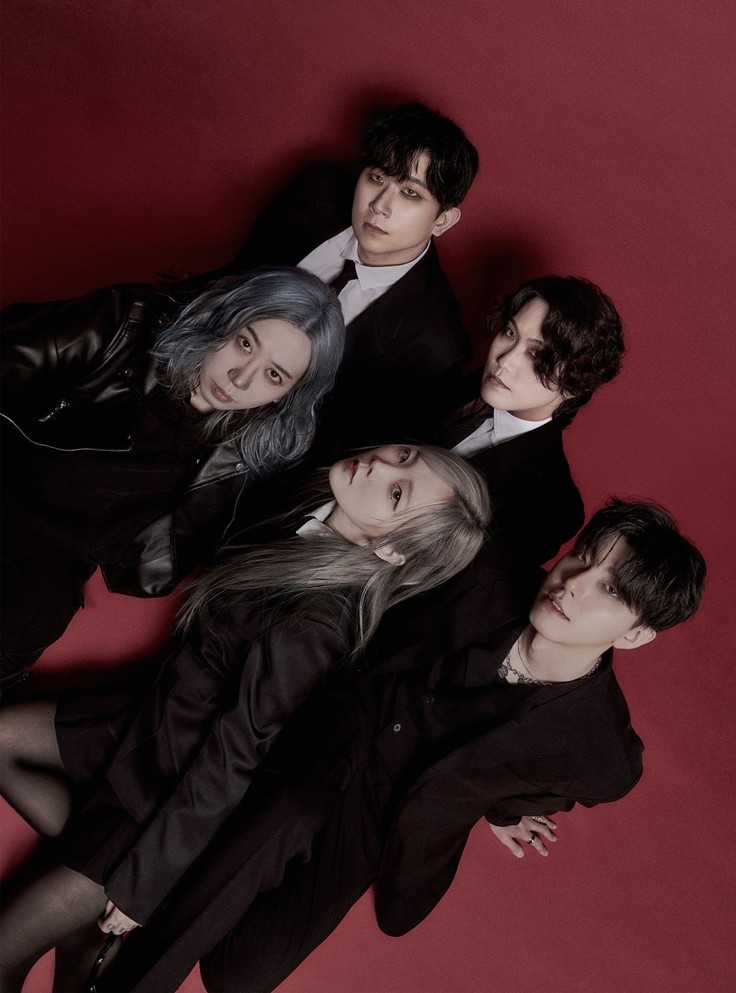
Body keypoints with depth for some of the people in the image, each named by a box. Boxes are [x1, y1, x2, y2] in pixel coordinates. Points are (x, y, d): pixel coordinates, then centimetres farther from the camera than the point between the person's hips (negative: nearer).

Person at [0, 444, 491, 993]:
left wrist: (138, 887, -14)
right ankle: (85, 848, 15)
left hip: (179, 790, -7)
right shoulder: (309, 514, -14)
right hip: (158, 715, 8)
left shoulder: (318, 622, -35)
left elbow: (230, 765, -25)